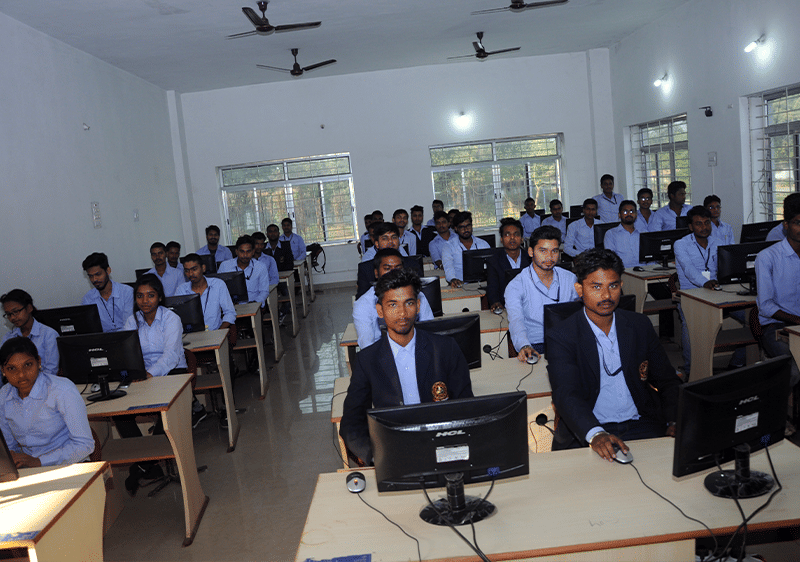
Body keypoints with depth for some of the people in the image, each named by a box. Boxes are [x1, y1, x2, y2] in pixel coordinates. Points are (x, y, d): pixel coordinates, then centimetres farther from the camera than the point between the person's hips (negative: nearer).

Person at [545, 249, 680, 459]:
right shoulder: (561, 337, -6)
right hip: (586, 432, -3)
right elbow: (567, 395, -19)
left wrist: (675, 422, -4)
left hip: (641, 425, 4)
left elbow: (668, 381, 15)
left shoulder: (640, 325, 9)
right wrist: (595, 434, -38)